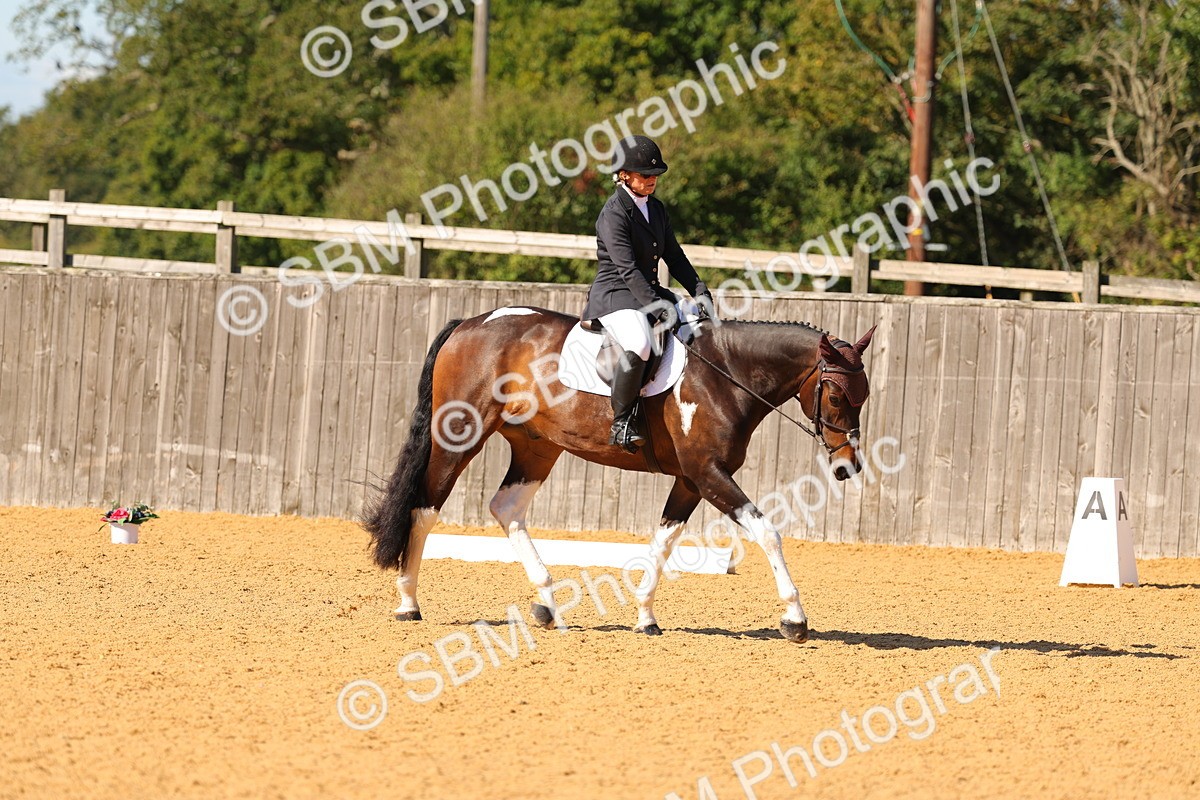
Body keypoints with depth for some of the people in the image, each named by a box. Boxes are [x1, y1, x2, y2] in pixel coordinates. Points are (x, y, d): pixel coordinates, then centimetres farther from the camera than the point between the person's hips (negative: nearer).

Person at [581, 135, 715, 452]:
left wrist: (700, 292, 1)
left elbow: (674, 257, 15)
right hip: (614, 295, -9)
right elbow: (627, 269, -22)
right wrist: (656, 307, -30)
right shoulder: (613, 215, -14)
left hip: (649, 292, 9)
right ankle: (621, 423, -30)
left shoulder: (656, 209, 13)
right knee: (638, 345, -38)